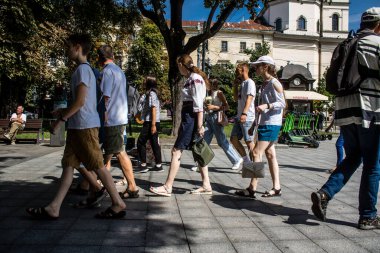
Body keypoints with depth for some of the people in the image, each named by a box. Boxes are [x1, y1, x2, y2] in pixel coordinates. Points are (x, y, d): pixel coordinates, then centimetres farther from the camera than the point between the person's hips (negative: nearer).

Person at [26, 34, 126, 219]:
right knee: (68, 165, 8)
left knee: (98, 166, -5)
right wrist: (65, 112, 21)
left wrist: (60, 119, -12)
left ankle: (118, 204, 5)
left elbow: (80, 101, -18)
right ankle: (54, 208, 13)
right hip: (77, 126, 10)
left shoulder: (82, 69, -11)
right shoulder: (85, 69, 19)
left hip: (84, 126, -10)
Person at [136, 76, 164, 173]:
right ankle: (158, 165, 10)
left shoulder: (151, 93, -10)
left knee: (141, 142, -4)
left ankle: (143, 165, -2)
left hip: (150, 122, -9)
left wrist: (153, 124, -22)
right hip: (150, 122, 9)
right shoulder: (151, 93, 18)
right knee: (154, 143, 8)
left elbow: (154, 109, -18)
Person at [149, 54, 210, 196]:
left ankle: (168, 187, -2)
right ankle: (206, 185, 14)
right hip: (188, 117, 10)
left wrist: (199, 125, -21)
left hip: (192, 118, -10)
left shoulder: (195, 79, -11)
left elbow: (198, 104, -18)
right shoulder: (190, 79, 17)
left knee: (176, 151, -7)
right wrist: (182, 125, 18)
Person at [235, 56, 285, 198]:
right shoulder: (264, 84, 18)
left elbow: (282, 104, -13)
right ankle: (276, 188, 14)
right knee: (270, 154, 9)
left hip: (271, 124, -9)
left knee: (257, 153, -12)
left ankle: (252, 189, -8)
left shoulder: (274, 83, -9)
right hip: (264, 123, 9)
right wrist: (254, 124, 21)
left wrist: (267, 106, -28)